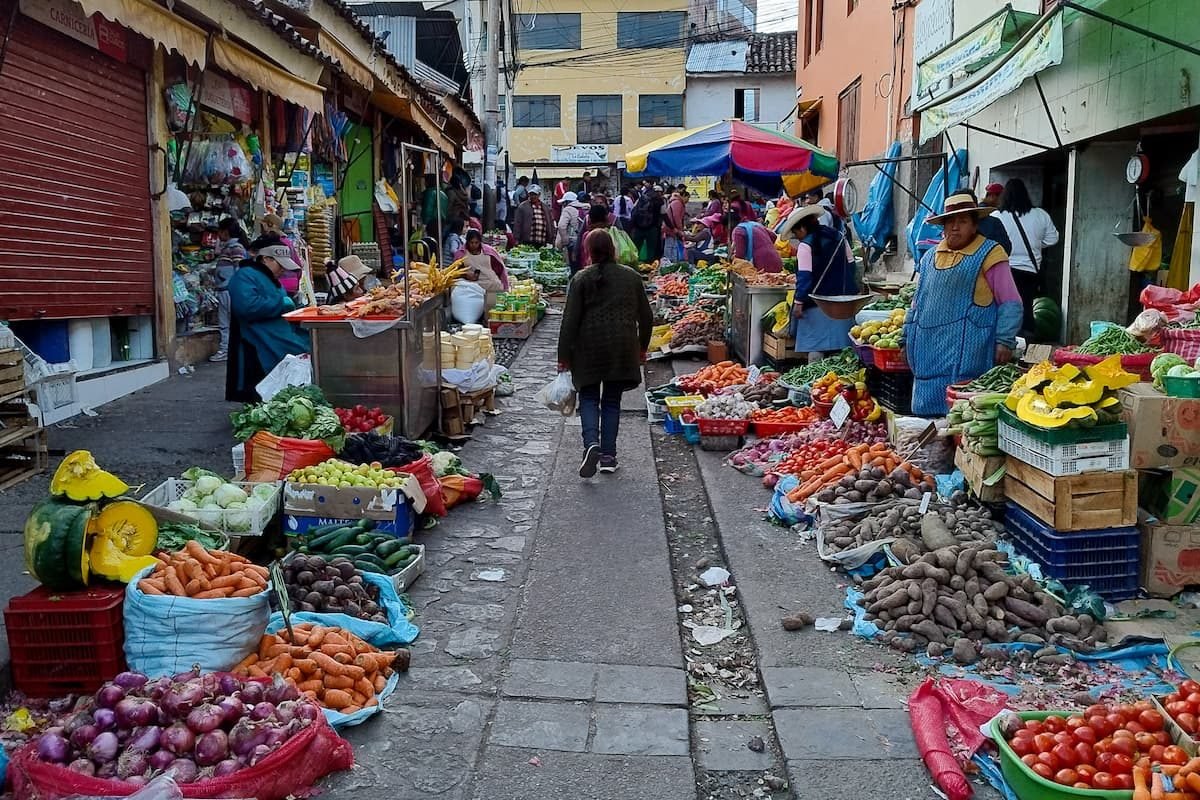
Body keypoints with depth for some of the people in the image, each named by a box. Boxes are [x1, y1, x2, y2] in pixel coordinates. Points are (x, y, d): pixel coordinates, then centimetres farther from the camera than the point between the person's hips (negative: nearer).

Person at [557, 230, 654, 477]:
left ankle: (591, 443, -14)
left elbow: (570, 320, -7)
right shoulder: (632, 277, 5)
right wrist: (642, 347, 24)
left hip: (589, 348, -2)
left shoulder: (581, 279, -5)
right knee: (612, 401, 12)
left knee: (589, 398, 10)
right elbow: (646, 317, 10)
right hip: (623, 349, 2)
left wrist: (564, 355, -1)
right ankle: (608, 455, 12)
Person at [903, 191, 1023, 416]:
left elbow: (1010, 304, -6)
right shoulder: (930, 257, 17)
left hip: (966, 355, -6)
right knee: (927, 413, 8)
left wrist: (1004, 342, -13)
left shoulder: (989, 254, -3)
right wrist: (908, 339, 21)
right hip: (929, 353, 6)